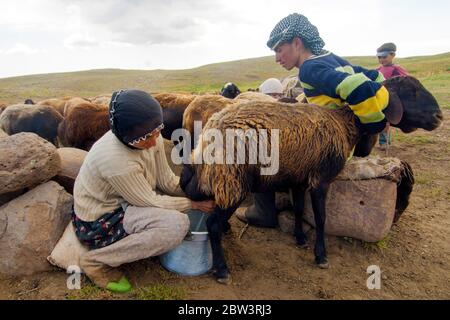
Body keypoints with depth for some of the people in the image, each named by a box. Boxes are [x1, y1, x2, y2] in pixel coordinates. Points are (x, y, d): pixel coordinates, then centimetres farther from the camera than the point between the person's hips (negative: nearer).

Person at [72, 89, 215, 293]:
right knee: (177, 225, -27)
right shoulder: (114, 159, -35)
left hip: (120, 201, 8)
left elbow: (167, 181, -6)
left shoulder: (150, 138, -13)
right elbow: (150, 202, -23)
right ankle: (96, 260, -10)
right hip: (97, 223, -8)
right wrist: (192, 204, -15)